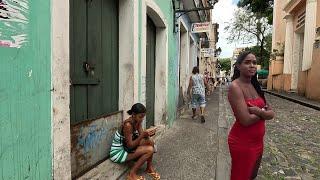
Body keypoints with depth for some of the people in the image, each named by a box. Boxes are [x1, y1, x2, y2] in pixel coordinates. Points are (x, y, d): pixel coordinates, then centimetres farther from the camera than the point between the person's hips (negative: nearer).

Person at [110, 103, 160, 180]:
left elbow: (142, 135, -3)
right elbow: (130, 145, -25)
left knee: (150, 142, -6)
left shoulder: (137, 121, -4)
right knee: (150, 150, -20)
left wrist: (147, 134, -24)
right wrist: (142, 135, -34)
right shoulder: (128, 125, -29)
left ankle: (149, 168, 11)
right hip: (118, 152, -8)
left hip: (126, 147, 8)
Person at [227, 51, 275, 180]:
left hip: (258, 142, 8)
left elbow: (271, 114, 0)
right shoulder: (235, 87, -20)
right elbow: (246, 120, -27)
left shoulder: (255, 86, 4)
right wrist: (264, 112, -10)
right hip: (242, 143, -8)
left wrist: (258, 111, -21)